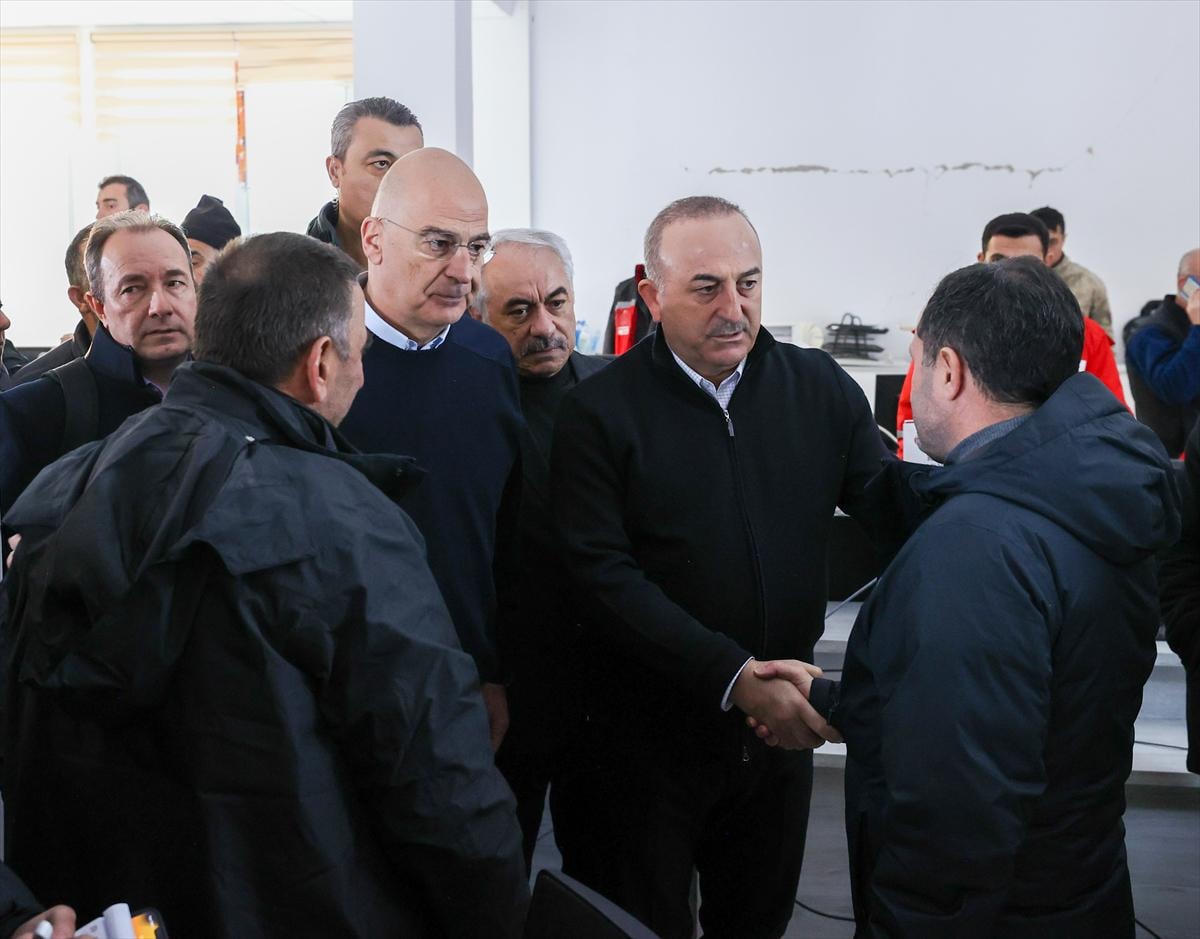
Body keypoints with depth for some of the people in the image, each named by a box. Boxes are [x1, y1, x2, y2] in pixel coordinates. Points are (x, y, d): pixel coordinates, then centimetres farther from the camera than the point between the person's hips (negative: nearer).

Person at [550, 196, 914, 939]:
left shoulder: (819, 388, 0)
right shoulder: (600, 413, -11)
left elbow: (893, 505, -5)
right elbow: (604, 577, -17)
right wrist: (734, 676, -25)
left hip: (783, 721, 3)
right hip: (652, 732, -3)